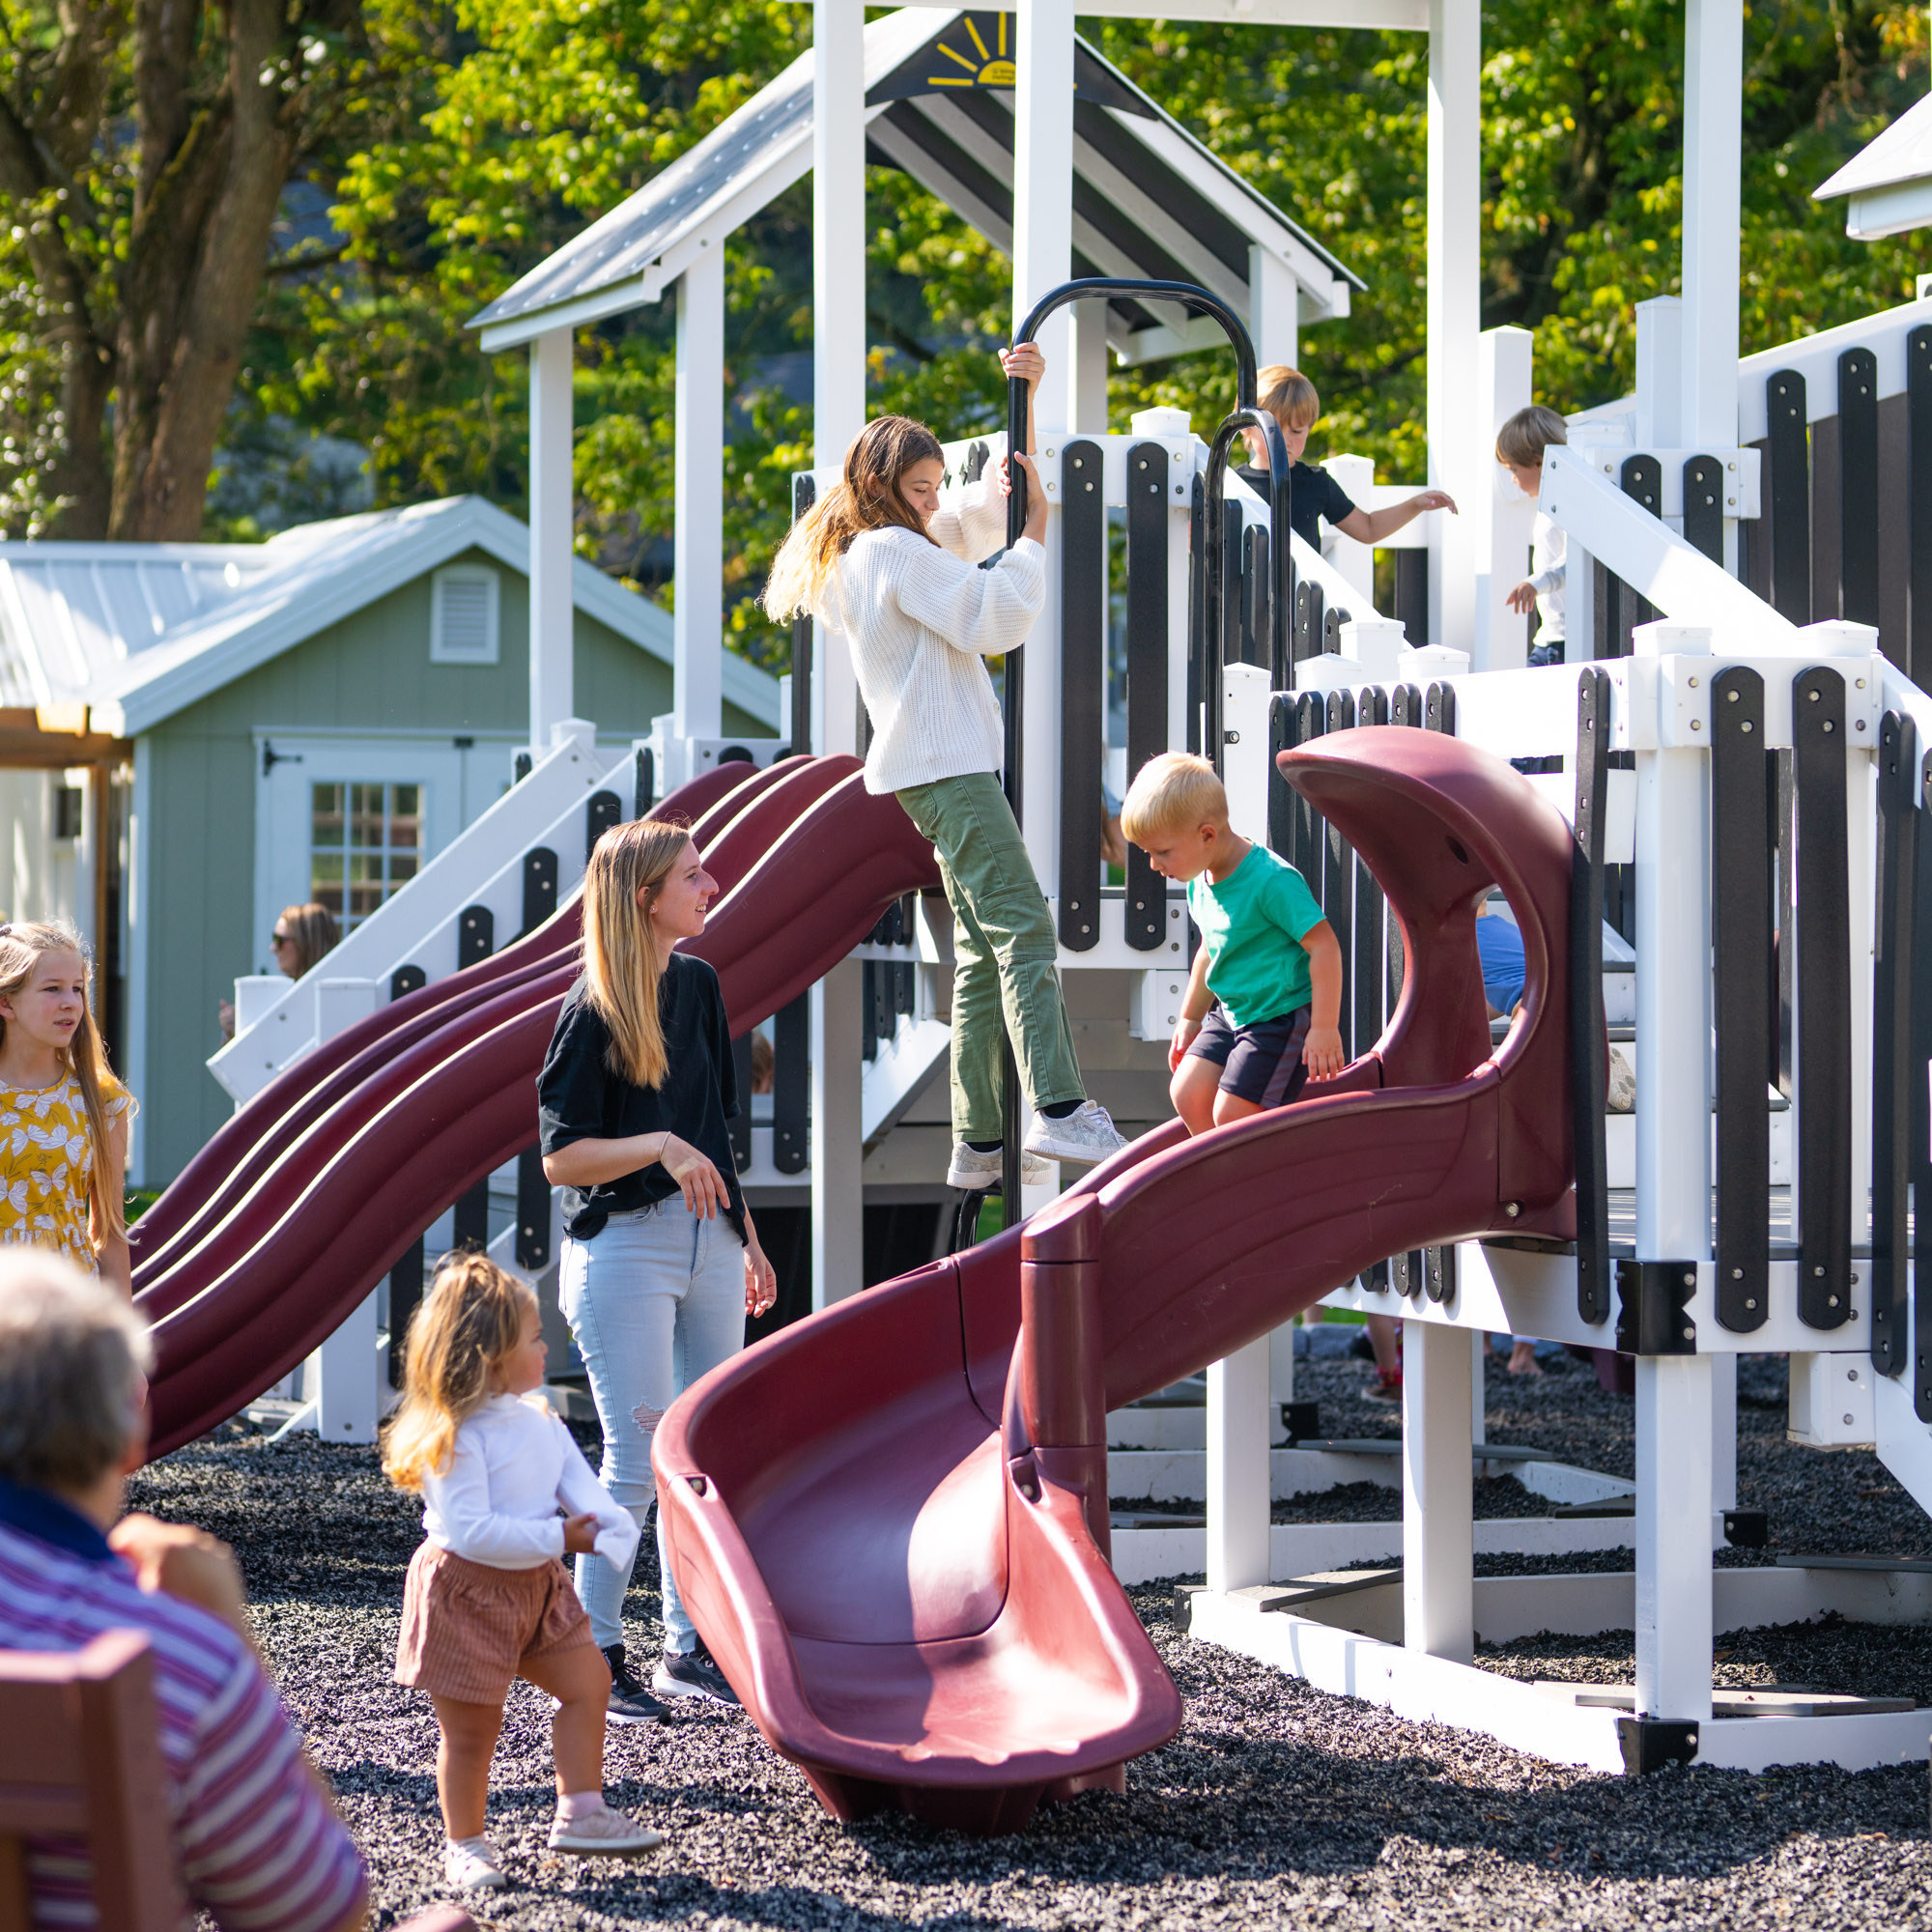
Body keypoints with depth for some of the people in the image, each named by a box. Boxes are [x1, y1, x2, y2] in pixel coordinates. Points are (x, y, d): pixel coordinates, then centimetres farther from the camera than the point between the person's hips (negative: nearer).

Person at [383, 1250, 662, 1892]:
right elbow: (471, 1531, -29)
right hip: (467, 1592, -8)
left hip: (536, 1585, 8)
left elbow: (577, 1480, 1)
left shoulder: (539, 1421, 5)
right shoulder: (455, 1439, -23)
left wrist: (608, 1527, -22)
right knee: (472, 1727, 3)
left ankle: (579, 1812, 19)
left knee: (588, 1681, 9)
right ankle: (464, 1844, 18)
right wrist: (557, 1538, -27)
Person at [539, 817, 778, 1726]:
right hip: (624, 1248, -7)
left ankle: (689, 1649, 17)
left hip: (707, 1240, 7)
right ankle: (593, 1658, 4)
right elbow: (561, 1157, -12)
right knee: (638, 1461, -7)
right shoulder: (593, 1011, -11)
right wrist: (661, 1147, -25)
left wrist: (744, 1234, 20)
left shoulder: (697, 985, 10)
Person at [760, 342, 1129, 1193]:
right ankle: (1060, 1110, -31)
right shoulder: (894, 551, -9)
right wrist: (1036, 527, -5)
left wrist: (1023, 397, 18)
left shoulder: (909, 543, 21)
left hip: (949, 765, 10)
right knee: (1023, 930, -19)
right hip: (944, 764, -10)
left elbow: (994, 501, 28)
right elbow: (997, 618, -14)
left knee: (983, 951, 7)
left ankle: (979, 1144, 4)